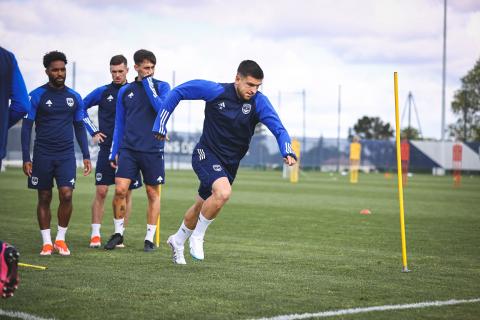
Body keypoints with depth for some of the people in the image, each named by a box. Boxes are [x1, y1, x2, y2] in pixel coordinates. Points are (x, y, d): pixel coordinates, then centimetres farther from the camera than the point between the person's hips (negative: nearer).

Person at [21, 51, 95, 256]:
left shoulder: (74, 97, 7)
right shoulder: (37, 96, -3)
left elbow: (79, 127, 15)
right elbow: (26, 126, -2)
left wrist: (86, 156, 8)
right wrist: (26, 158, -8)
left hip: (66, 154, 2)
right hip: (43, 154, -2)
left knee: (66, 195, -12)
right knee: (44, 198, 4)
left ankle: (60, 239, 4)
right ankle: (46, 242, 13)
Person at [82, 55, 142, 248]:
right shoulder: (102, 92, 5)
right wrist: (93, 132, 7)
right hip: (107, 148, 0)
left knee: (126, 193, 2)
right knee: (101, 191, -5)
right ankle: (95, 234, -1)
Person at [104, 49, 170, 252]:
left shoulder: (162, 87, 3)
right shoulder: (125, 91, 10)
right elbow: (119, 124, 14)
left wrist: (149, 86, -13)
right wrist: (115, 152, 11)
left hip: (153, 150, -1)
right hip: (128, 149, 1)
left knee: (153, 193, 3)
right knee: (120, 190, -9)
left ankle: (150, 238, 13)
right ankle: (118, 232, 8)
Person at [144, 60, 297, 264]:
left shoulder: (258, 101, -13)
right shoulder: (215, 91, -17)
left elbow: (277, 127, -23)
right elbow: (177, 93, -7)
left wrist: (288, 152, -41)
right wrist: (160, 124, -7)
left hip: (230, 163, 4)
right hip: (207, 154, -4)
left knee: (201, 205, 17)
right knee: (223, 192, -30)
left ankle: (177, 241, 43)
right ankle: (197, 236, -8)